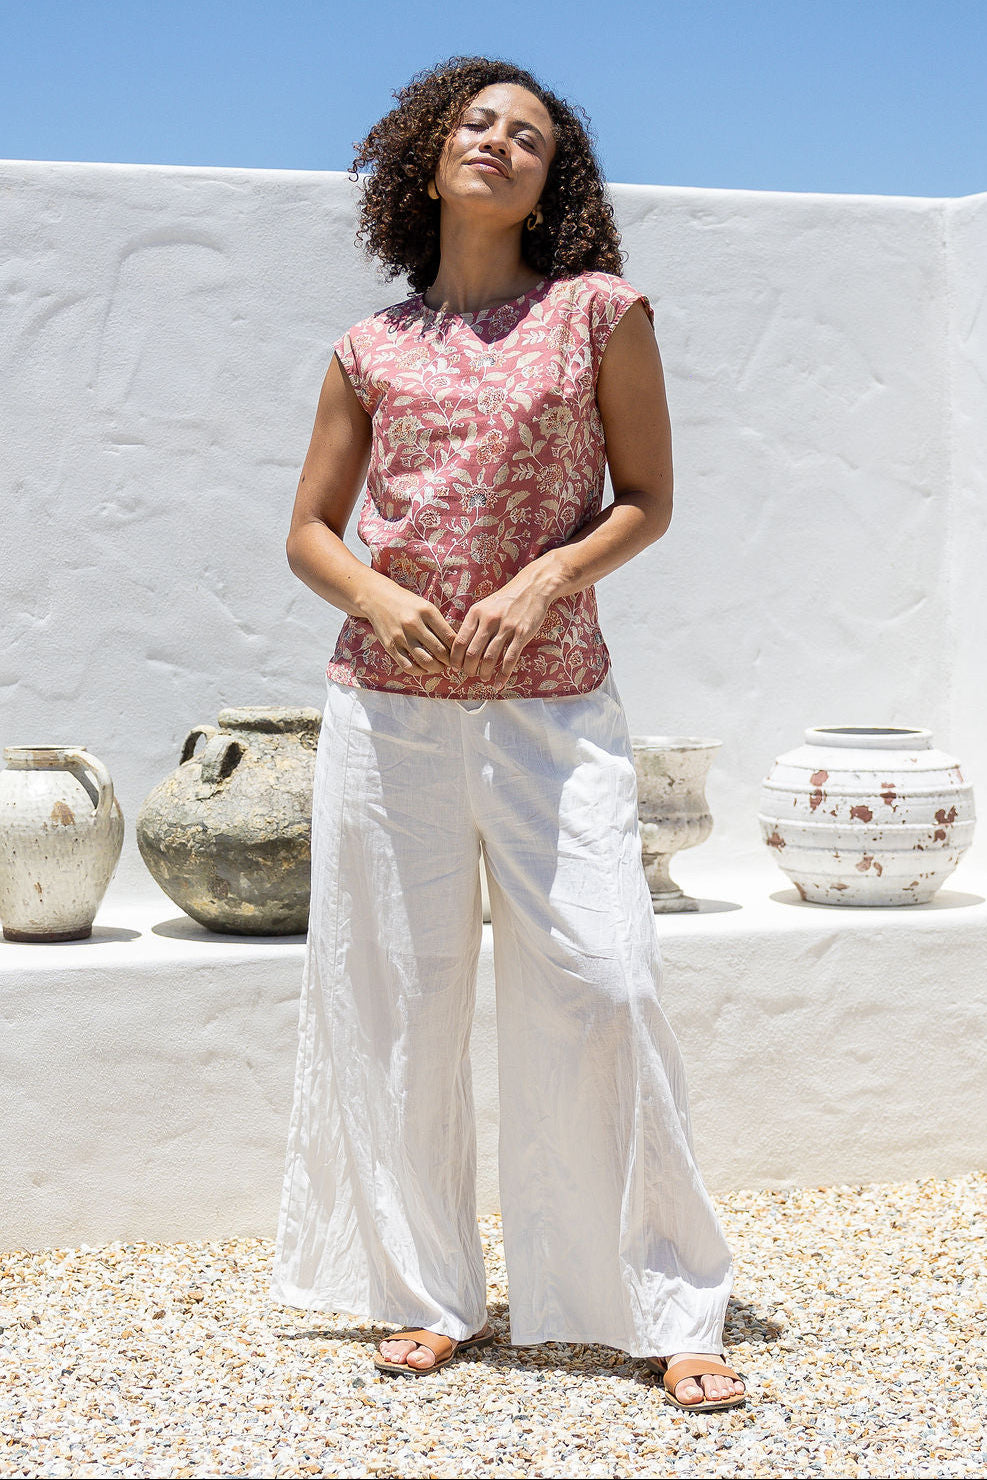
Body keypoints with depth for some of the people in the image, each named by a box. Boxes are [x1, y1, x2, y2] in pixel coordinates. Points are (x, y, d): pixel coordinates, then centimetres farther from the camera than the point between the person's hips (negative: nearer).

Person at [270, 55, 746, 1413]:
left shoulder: (601, 310, 4)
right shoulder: (372, 349, 9)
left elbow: (645, 500, 6)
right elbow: (310, 530, 12)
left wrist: (542, 583, -11)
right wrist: (379, 597, -9)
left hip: (553, 703, -2)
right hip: (388, 705, 2)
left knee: (601, 984, -8)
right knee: (396, 1001, 5)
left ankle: (668, 1313, 5)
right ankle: (429, 1294, 21)